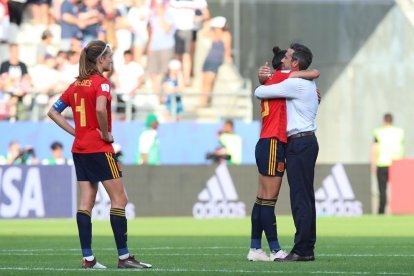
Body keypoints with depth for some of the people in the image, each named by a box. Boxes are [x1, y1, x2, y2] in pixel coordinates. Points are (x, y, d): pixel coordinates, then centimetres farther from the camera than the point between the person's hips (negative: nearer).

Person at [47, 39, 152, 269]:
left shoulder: (76, 84, 11)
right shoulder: (101, 82, -12)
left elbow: (53, 112, 14)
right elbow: (100, 109, -31)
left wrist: (76, 131, 10)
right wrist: (105, 134, -16)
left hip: (79, 149, 8)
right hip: (99, 149, -8)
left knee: (86, 202, 5)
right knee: (119, 199, -2)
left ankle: (87, 257, 2)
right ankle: (123, 256, -3)